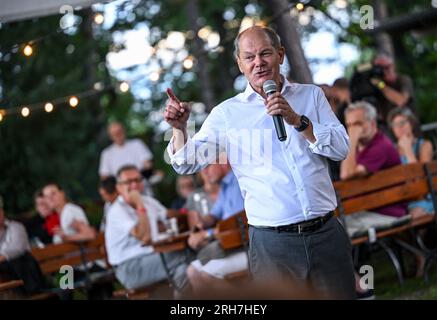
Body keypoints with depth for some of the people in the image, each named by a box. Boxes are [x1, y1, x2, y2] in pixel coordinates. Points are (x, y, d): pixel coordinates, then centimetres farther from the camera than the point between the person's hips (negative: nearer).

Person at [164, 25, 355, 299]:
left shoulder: (311, 95, 9)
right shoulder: (227, 113, 5)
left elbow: (341, 148, -1)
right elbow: (189, 163, 2)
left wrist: (297, 120, -13)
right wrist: (180, 128, -17)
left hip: (327, 233, 2)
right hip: (272, 242, -2)